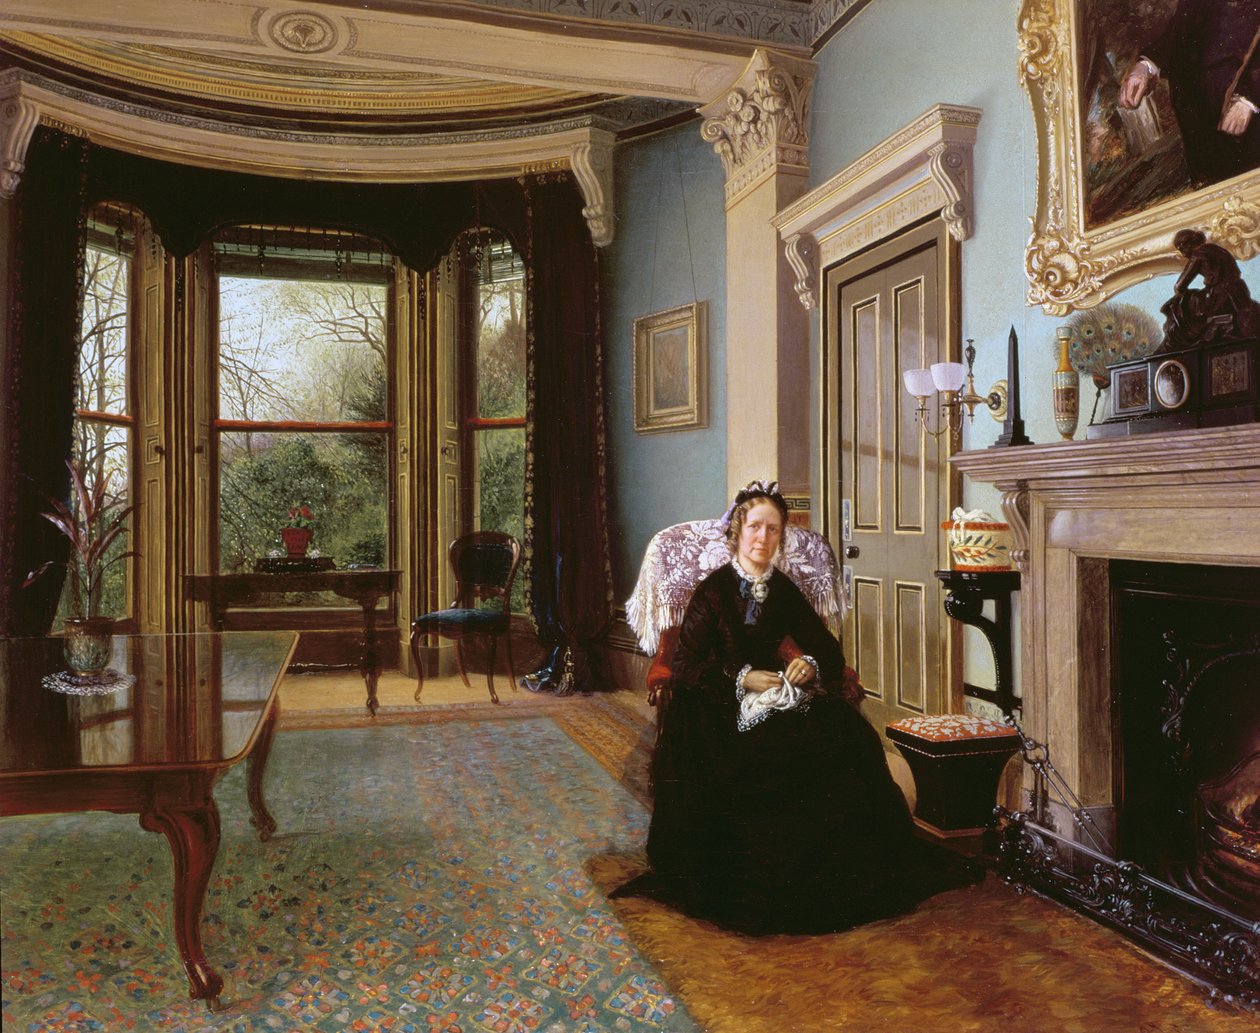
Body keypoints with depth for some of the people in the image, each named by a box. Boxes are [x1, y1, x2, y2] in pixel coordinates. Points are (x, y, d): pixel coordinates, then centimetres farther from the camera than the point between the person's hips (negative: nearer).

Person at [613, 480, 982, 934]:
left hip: (774, 691, 5)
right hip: (720, 706, -5)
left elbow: (828, 649, 11)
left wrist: (810, 664, -12)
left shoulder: (783, 590, 10)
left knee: (847, 736, -21)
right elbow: (686, 666, -10)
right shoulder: (712, 591, -5)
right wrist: (743, 678, -19)